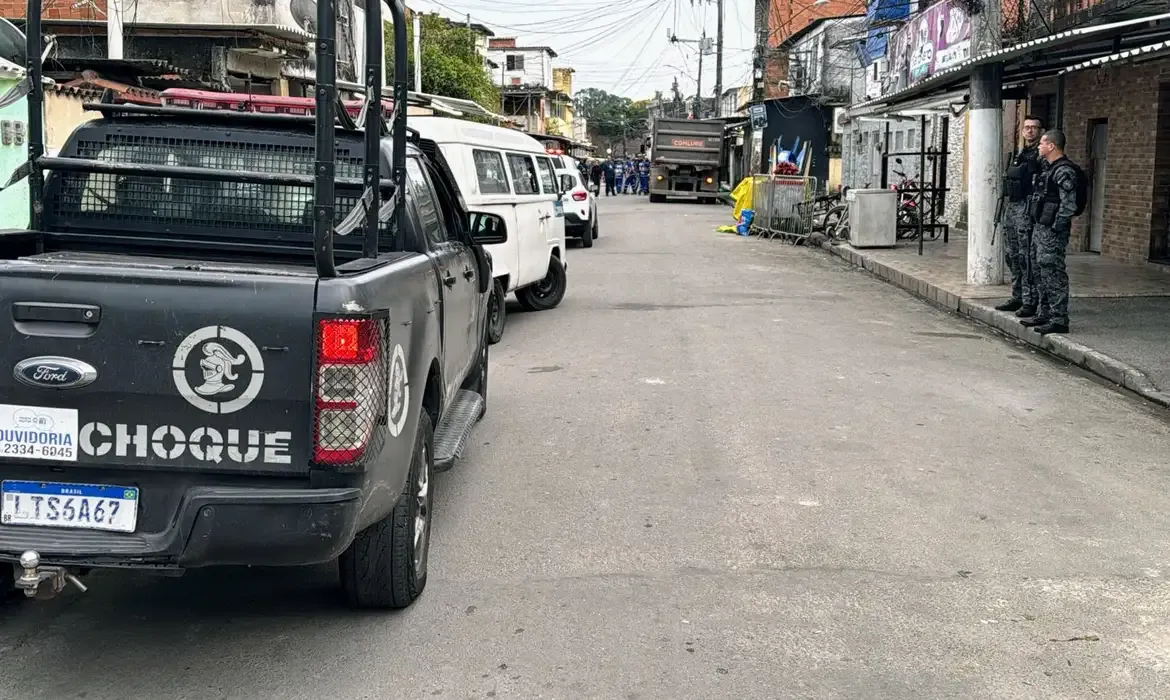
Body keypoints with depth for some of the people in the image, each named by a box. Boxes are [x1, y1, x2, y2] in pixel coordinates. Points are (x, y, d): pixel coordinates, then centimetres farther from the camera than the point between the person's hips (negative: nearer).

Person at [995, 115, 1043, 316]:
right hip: (1011, 207, 9)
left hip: (1026, 209, -9)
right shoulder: (1019, 154, 20)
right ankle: (1017, 297, 21)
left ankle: (1030, 302, -6)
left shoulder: (1042, 155, -7)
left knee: (1028, 259, -8)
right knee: (1013, 257, 13)